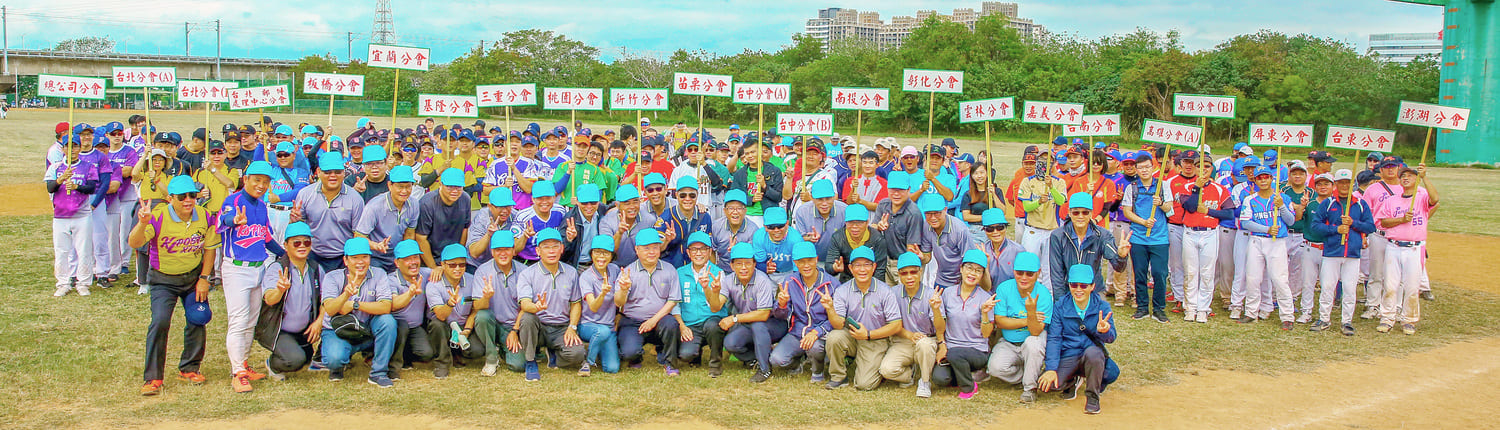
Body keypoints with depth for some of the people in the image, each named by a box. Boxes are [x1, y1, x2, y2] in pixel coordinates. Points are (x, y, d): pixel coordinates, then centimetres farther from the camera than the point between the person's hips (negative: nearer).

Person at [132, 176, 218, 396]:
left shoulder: (204, 217, -10)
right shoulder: (158, 217, -21)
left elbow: (209, 249, 2)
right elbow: (134, 243, -33)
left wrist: (204, 278, -4)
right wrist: (142, 224, -53)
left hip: (194, 276, 4)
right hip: (163, 279, -4)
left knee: (197, 320, 4)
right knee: (160, 322, -18)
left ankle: (189, 368, 25)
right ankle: (152, 378, -10)